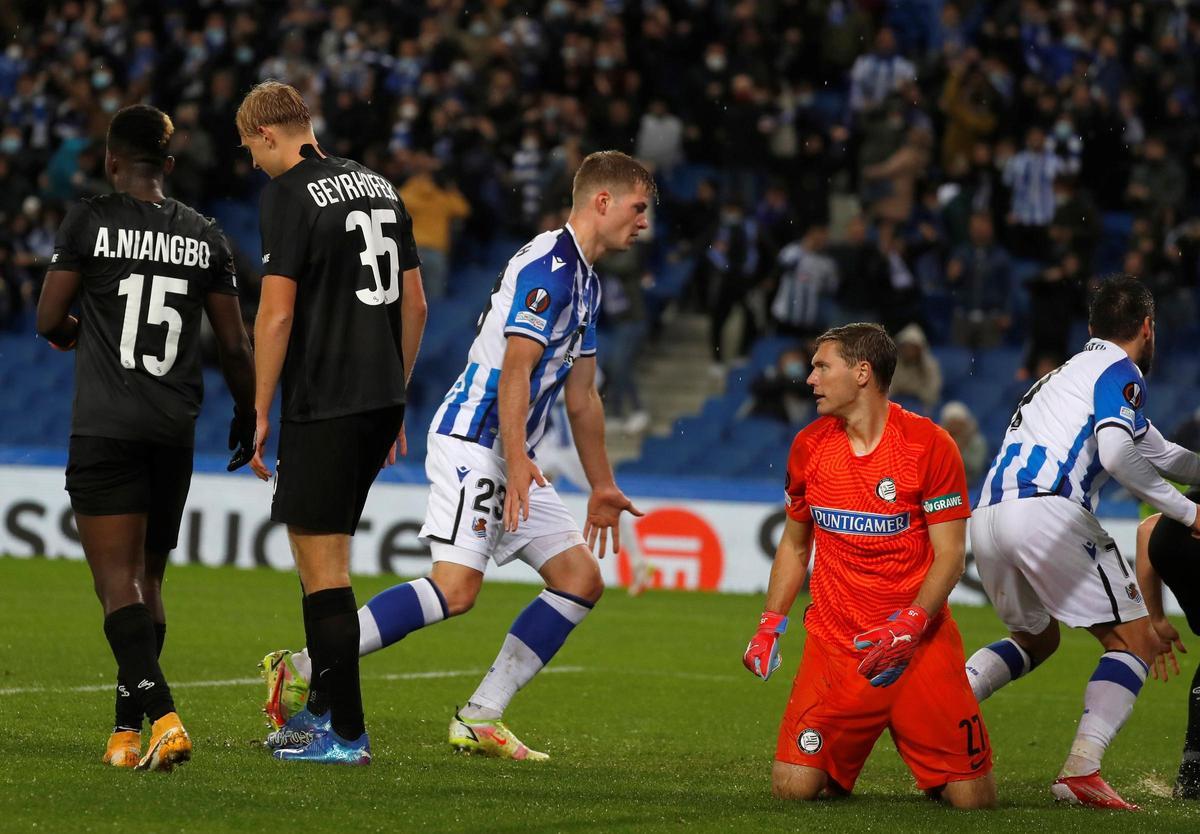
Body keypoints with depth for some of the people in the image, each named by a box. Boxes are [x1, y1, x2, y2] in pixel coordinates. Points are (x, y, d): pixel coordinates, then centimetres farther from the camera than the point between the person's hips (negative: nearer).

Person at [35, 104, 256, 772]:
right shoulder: (206, 236, 7)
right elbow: (235, 345, 9)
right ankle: (128, 731, 14)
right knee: (148, 580, 14)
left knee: (119, 581, -7)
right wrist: (248, 414, 25)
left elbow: (48, 322, -1)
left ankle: (161, 714, -25)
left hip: (106, 428, -4)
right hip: (176, 432, 4)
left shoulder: (91, 221, -4)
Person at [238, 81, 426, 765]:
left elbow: (277, 314, -14)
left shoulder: (290, 194, -9)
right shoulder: (379, 185, 14)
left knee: (323, 564, -3)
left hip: (323, 404, -8)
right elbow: (415, 305, 16)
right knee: (324, 552, 20)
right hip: (382, 400, 8)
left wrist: (258, 413, -8)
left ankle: (347, 735, -4)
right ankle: (323, 707, 25)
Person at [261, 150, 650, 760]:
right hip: (474, 439, -10)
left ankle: (479, 720, 1)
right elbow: (514, 368, -20)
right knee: (455, 587, -22)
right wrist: (516, 459, -30)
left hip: (514, 457, 10)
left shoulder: (585, 282, 20)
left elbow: (581, 396, 26)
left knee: (581, 579, 2)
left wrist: (601, 486, 28)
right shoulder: (549, 264, -12)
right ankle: (298, 671, -17)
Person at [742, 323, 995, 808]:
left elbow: (950, 554, -8)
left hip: (921, 646, -3)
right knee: (792, 787, -13)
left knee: (974, 798, -8)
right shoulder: (809, 446, 5)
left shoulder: (929, 445, -8)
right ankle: (839, 766, 22)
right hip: (834, 645, 3)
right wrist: (770, 627, 9)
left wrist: (909, 627, -22)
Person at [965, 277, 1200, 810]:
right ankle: (1080, 771, -17)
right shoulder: (1120, 372, 5)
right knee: (1136, 643, 0)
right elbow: (1116, 453, -14)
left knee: (1035, 638, 30)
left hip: (987, 519, 8)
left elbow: (1157, 454, 42)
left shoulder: (1069, 371, 32)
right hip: (1045, 510, -8)